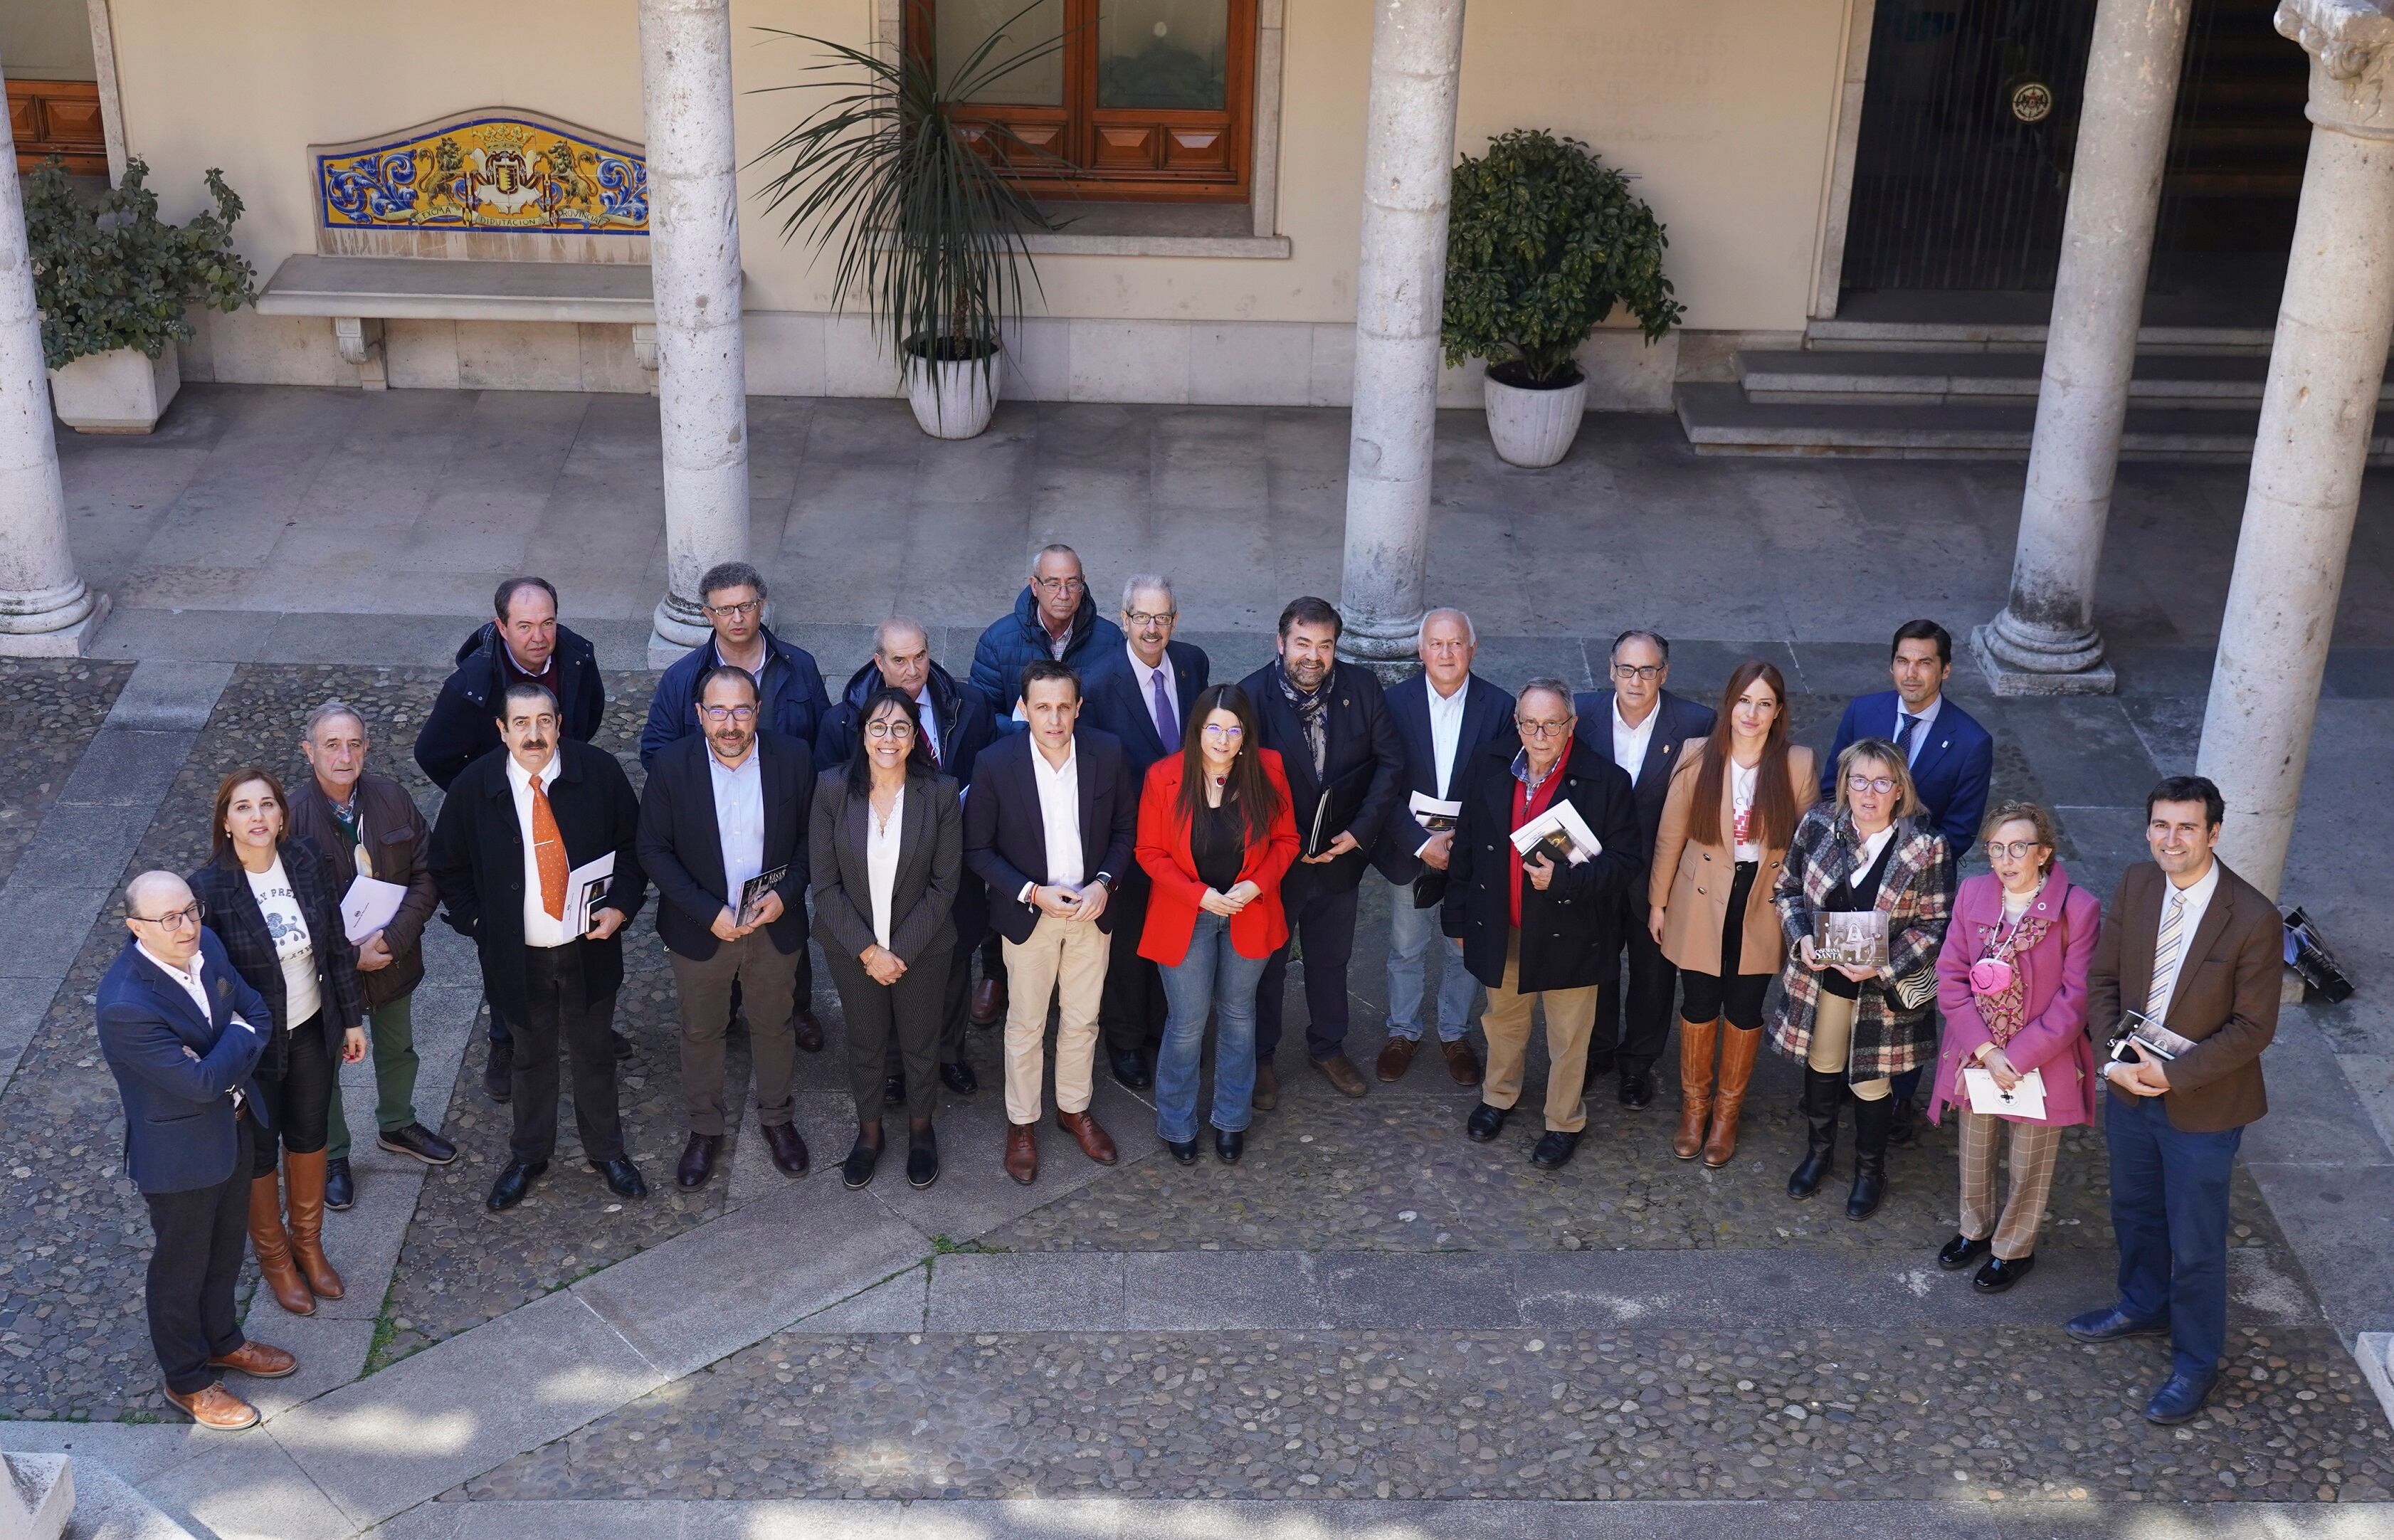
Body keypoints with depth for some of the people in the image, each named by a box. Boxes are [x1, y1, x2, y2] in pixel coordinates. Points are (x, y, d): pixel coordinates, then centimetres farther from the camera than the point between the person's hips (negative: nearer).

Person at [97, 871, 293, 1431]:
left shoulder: (205, 945, -11)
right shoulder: (126, 1005, -35)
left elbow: (260, 1015, -1)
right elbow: (201, 1081, -33)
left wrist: (225, 1065, -19)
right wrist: (240, 1037, -16)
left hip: (235, 1127, 7)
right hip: (181, 1154, -7)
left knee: (226, 1250, 28)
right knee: (181, 1269, 16)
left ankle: (221, 1340, 52)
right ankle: (188, 1380, 38)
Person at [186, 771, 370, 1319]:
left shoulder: (309, 863, -11)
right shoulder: (209, 890, -24)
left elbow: (337, 946, 1)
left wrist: (352, 1018, 7)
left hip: (313, 1032, 4)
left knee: (310, 1136, 23)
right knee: (258, 1153, 17)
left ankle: (308, 1242, 47)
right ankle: (274, 1257, 41)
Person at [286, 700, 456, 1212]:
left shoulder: (392, 799, -13)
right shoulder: (291, 815, -24)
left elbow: (427, 873, -8)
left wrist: (394, 938, -20)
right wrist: (347, 955, -22)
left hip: (393, 957, 4)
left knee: (398, 1050, 27)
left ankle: (397, 1126, 54)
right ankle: (332, 1155, 41)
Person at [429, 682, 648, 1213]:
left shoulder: (599, 772, -11)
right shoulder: (475, 787, -12)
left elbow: (633, 843, 2)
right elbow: (448, 868, 2)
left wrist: (621, 905, -9)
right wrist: (478, 924, -5)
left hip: (590, 945, 0)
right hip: (518, 952, 0)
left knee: (593, 1052, 17)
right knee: (532, 1057, 18)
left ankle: (606, 1151, 37)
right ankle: (528, 1157, 37)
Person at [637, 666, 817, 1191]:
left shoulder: (793, 757, -14)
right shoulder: (671, 765, -17)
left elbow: (810, 833, -3)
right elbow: (654, 851, -12)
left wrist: (787, 892, -18)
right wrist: (708, 911, -20)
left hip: (774, 926, 1)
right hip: (700, 930, -1)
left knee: (774, 1026, 20)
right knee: (700, 1032, 18)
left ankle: (776, 1117, 43)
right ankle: (704, 1129, 39)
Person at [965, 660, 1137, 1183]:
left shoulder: (1107, 753, -12)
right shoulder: (998, 763, -19)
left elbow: (1124, 828, 1)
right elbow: (977, 849, -10)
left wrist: (1105, 882, -15)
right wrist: (1032, 893, -19)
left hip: (1092, 909, 2)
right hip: (1029, 914, -2)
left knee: (1082, 1020, 18)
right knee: (1026, 1026, 13)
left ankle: (1074, 1107, 40)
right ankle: (1021, 1122, 32)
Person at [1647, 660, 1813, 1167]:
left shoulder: (1797, 764, -10)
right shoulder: (1696, 756, -10)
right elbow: (1670, 835, -2)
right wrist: (1658, 902, 2)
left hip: (1764, 908, 0)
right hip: (1701, 905, 0)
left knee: (1745, 1011, 13)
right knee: (1699, 1006, 13)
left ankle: (1727, 1111, 34)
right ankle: (1694, 1104, 35)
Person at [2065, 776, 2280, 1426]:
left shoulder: (2254, 918, -24)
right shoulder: (2136, 885, -8)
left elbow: (2254, 1026, -18)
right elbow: (2103, 977, 1)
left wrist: (2173, 1073, -24)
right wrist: (2118, 1055, -14)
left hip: (2202, 1106, -5)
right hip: (2130, 1086, 5)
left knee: (2195, 1243, 10)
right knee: (2136, 1210, 27)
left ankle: (2196, 1362, 30)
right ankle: (2144, 1305, 52)